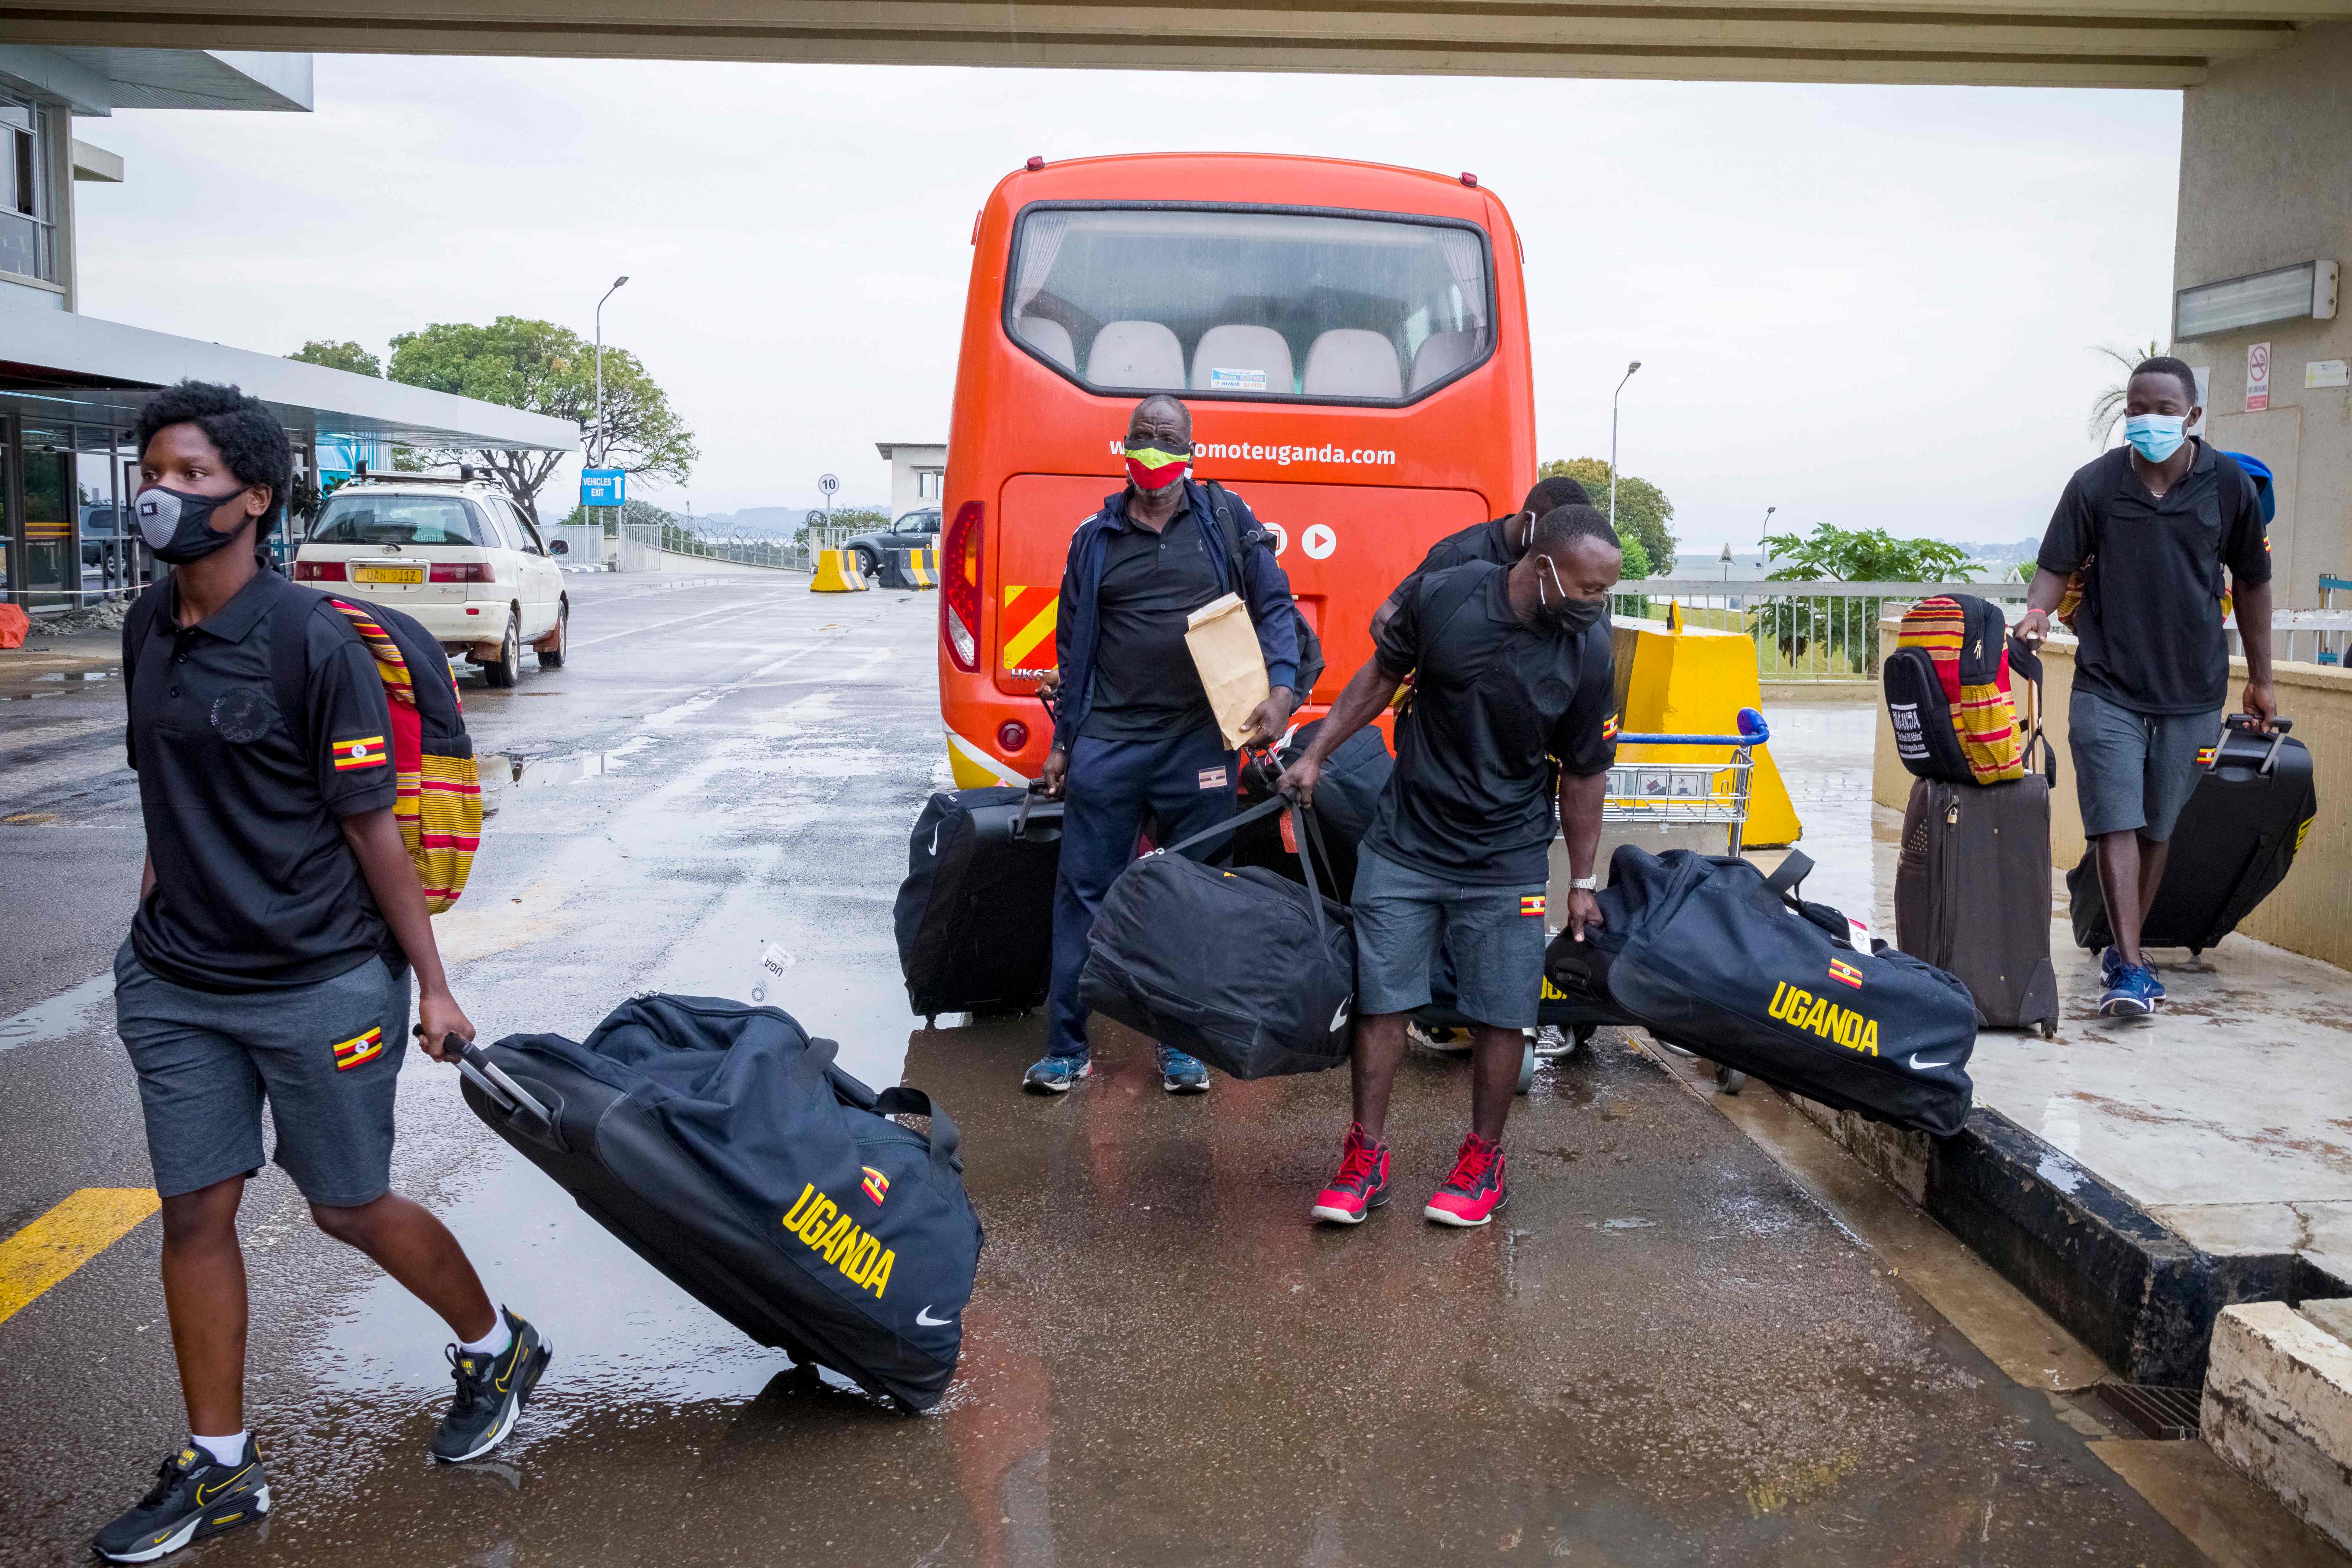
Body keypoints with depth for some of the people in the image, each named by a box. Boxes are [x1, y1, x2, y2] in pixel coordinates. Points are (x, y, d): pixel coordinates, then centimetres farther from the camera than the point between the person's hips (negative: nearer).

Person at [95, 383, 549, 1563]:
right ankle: (217, 1467, 23)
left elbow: (370, 825, -13)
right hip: (178, 984, 6)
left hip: (319, 985, -6)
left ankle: (494, 1349, 33)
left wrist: (432, 982, -9)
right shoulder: (149, 631, 5)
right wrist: (158, 900, 16)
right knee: (195, 1212, 8)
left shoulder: (312, 641, -15)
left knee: (350, 1209, 7)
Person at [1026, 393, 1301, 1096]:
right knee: (1083, 892, 1)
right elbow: (1072, 645, 15)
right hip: (1108, 743, 1)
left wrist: (1280, 688, -9)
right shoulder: (1095, 536, 10)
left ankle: (1184, 1045, 20)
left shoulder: (1226, 519, 6)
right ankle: (1067, 1046, 10)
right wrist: (1062, 740, 14)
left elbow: (1274, 605, 6)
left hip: (1200, 742, -1)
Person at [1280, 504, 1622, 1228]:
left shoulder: (1590, 654, -10)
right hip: (1404, 843, 0)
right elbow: (1381, 676, 5)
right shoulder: (1443, 595, -12)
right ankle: (1367, 1158, 17)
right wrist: (1314, 755, 5)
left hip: (1504, 864, 0)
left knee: (1501, 1013, 4)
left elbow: (1583, 775, -1)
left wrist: (1582, 882, 4)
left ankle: (1483, 1161, 23)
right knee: (1381, 999, 4)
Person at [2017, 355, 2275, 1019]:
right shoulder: (2094, 484, -3)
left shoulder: (2230, 485, 1)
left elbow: (2251, 582, 10)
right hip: (2107, 688, -2)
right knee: (2117, 823, -9)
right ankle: (2130, 967, -10)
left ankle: (2123, 951, 23)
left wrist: (2260, 679, 14)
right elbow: (2057, 566, 0)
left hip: (2193, 691, 2)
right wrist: (2037, 612, -23)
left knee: (2158, 829, 10)